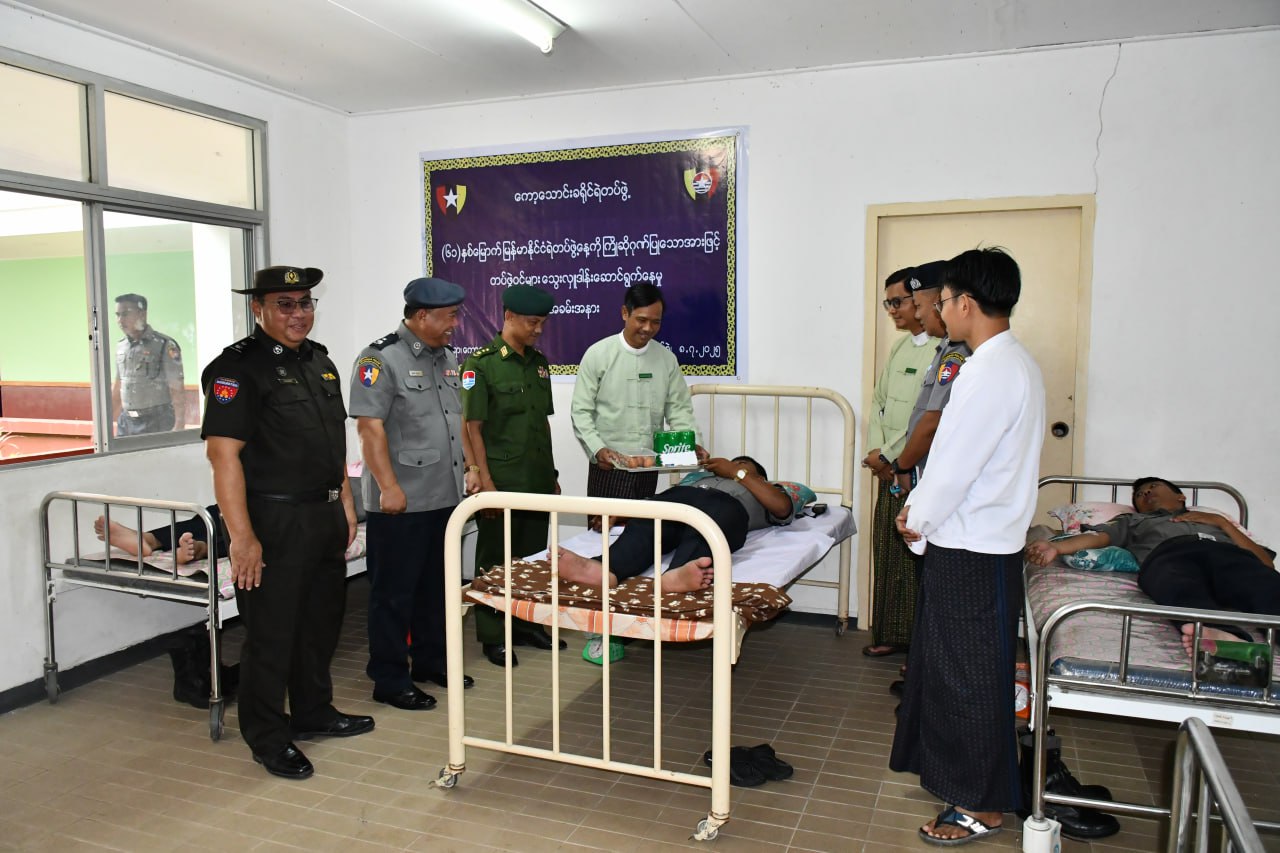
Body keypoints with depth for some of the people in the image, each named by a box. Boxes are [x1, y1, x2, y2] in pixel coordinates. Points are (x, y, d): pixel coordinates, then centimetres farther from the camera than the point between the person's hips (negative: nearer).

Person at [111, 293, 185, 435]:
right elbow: (116, 388, 20)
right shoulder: (121, 347, 11)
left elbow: (178, 391, -12)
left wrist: (178, 428, -18)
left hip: (157, 423, -6)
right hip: (126, 422, 6)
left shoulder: (165, 346, -9)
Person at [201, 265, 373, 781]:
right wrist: (242, 536, -23)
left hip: (325, 515, 8)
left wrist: (344, 500, 16)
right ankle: (268, 739, 20)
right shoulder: (238, 368, -13)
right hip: (274, 521, -8)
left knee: (321, 621, 19)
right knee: (271, 632, 3)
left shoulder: (319, 361, 12)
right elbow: (223, 453, -20)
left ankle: (313, 713, 37)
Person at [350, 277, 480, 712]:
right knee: (394, 593, 3)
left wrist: (471, 467, 15)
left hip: (446, 497, 8)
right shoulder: (381, 359, -12)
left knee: (436, 586, 17)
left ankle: (430, 661, 32)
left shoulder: (446, 358, 14)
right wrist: (389, 487, -20)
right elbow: (370, 428, -17)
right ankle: (390, 680, 14)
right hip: (401, 502, -8)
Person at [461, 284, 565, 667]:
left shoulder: (539, 362, 10)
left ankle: (526, 624, 31)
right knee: (496, 560, 6)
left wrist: (552, 473, 15)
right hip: (501, 482, -6)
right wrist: (485, 482, -17)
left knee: (533, 556, 16)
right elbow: (472, 427, -13)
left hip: (537, 480, 7)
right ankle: (493, 636, 19)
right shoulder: (481, 363, -11)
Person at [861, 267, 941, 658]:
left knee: (919, 556, -3)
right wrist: (876, 452, 1)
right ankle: (892, 633, 26)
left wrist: (888, 454, -13)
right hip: (890, 469, 9)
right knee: (887, 550, 13)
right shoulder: (899, 347, 15)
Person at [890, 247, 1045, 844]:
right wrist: (921, 506, 9)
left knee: (969, 677, 4)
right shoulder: (1014, 363, 11)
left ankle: (981, 806, 20)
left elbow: (956, 464, -21)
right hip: (978, 542, 10)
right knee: (948, 666, 21)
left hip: (971, 552, -10)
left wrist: (919, 521, -6)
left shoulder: (992, 372, -23)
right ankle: (958, 773, 38)